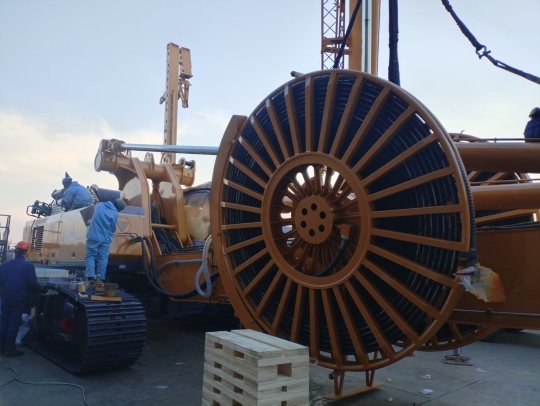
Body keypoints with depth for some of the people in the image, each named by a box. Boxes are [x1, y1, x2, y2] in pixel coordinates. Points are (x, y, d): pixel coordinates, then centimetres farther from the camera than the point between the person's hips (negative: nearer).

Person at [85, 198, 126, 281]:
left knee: (90, 256, 8)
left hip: (93, 237, 2)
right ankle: (101, 278, 9)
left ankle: (90, 276, -4)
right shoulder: (115, 213, -11)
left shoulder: (100, 205, 1)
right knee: (103, 258, 8)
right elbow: (113, 229, -4)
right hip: (105, 239, -2)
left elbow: (94, 207, 27)